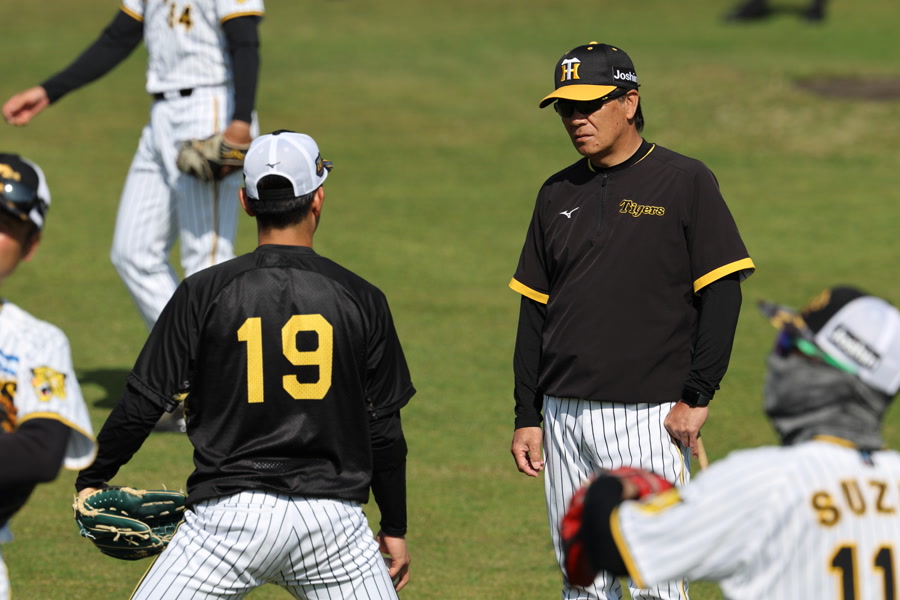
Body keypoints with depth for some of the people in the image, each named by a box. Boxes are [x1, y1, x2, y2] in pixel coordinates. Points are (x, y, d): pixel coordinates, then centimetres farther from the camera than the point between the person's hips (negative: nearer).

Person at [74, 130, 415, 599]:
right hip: (331, 516, 1)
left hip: (231, 509, -1)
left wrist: (90, 481, 15)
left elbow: (143, 405, 1)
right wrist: (395, 528, 18)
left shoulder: (204, 292, -1)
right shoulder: (360, 299, 3)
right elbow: (384, 429, 7)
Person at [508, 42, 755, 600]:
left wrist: (697, 397, -12)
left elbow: (722, 293, -6)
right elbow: (535, 310, 16)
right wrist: (527, 416, 11)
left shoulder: (685, 183, -3)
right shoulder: (558, 194, 12)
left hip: (647, 417, -5)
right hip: (565, 418, 5)